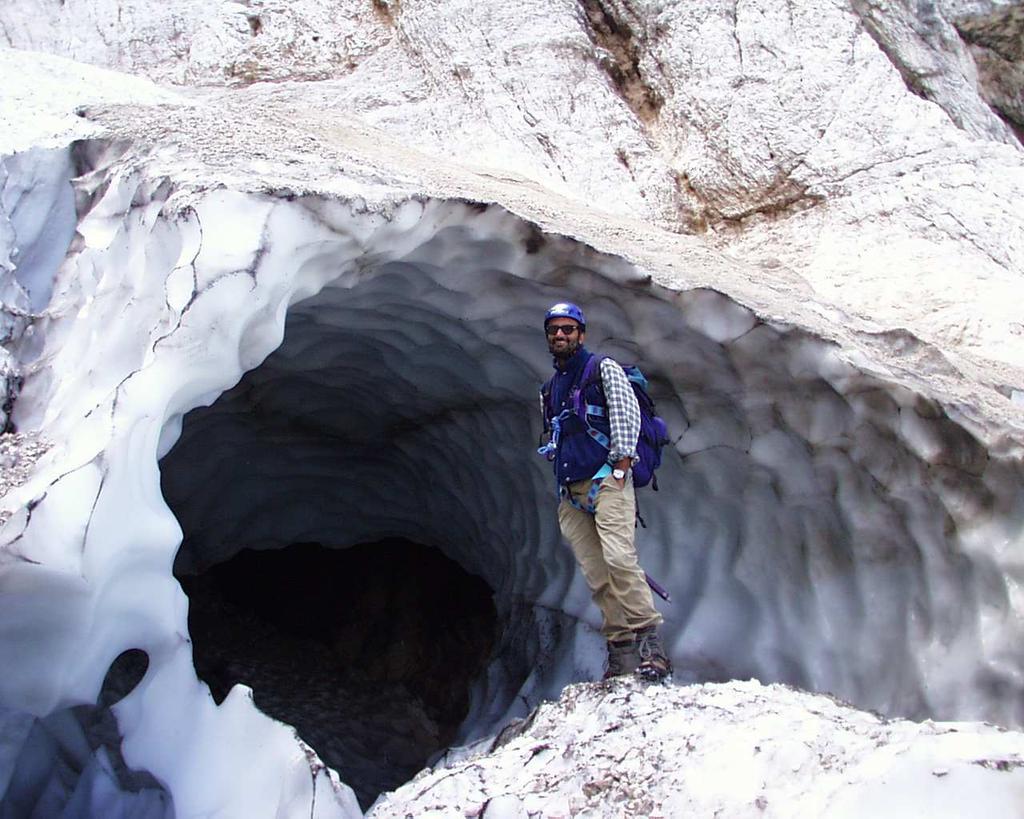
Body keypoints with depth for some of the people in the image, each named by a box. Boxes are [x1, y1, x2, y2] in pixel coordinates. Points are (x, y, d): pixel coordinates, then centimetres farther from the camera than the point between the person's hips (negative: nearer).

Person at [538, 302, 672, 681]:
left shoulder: (603, 369, 8)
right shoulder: (549, 390, 25)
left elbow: (627, 414, -5)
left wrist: (620, 470, -14)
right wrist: (562, 492, 16)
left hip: (606, 481, -6)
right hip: (571, 494, 6)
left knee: (618, 557, -24)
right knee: (596, 577, -3)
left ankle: (649, 643, -23)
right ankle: (621, 653, -3)